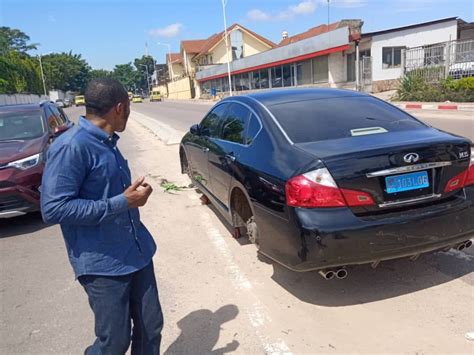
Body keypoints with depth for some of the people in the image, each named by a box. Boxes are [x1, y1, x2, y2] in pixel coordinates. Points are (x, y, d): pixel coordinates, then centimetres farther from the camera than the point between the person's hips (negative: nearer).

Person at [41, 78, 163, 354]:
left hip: (137, 253, 8)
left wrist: (132, 193, 6)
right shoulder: (71, 146, -18)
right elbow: (53, 208, -22)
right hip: (103, 264, -8)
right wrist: (122, 202, -22)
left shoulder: (107, 142, 8)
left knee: (151, 328, 14)